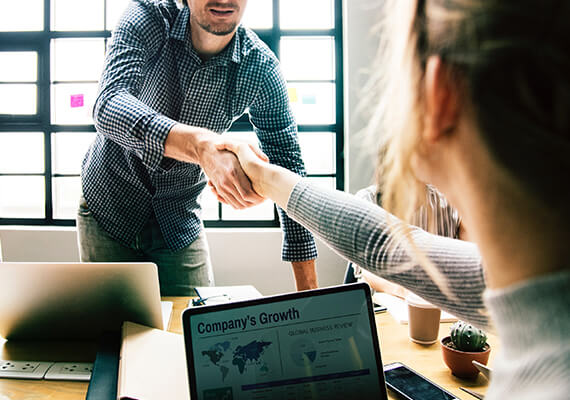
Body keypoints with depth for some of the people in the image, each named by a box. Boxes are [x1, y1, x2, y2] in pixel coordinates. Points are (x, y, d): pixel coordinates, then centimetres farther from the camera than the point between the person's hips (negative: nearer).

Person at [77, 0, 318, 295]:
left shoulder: (261, 68, -16)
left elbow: (288, 166, -13)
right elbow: (108, 107, -36)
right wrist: (201, 145, -56)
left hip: (180, 222, 1)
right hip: (108, 208, -1)